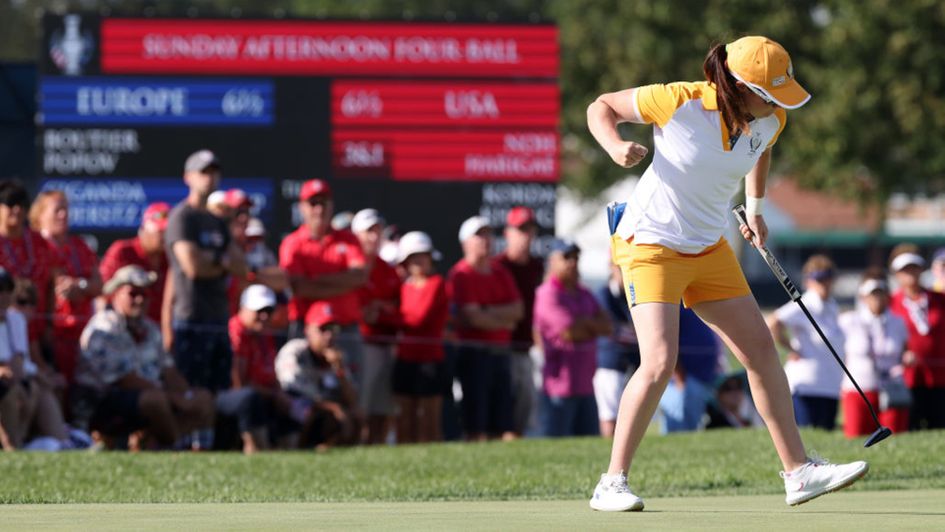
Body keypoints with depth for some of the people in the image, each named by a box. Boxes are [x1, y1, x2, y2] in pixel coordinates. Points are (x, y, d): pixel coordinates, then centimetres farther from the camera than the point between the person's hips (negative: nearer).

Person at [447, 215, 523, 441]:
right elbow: (472, 317, -13)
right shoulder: (461, 274, -6)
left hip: (500, 352, 7)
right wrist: (503, 320, 0)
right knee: (477, 426, -10)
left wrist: (489, 312, -9)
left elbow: (518, 310, 7)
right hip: (474, 352, -7)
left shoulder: (501, 274, 16)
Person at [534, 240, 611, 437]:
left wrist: (584, 323, -9)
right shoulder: (548, 294, -9)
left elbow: (607, 327, 7)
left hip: (585, 386, 9)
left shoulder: (584, 295, 16)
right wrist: (593, 329, 0)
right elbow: (569, 332, -18)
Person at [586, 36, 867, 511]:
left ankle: (798, 472, 14)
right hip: (650, 244, -7)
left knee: (762, 350, 5)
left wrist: (756, 208, 20)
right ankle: (611, 485, -12)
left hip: (709, 249, 7)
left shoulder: (770, 120, -6)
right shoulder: (680, 103, -23)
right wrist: (615, 147, -28)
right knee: (660, 361, -20)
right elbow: (601, 107, -10)